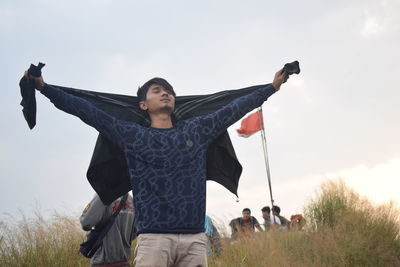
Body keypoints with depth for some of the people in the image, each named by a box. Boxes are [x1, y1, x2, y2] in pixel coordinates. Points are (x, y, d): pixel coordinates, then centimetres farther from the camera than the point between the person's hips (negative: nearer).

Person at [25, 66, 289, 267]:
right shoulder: (132, 135, 11)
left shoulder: (196, 130, 18)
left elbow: (235, 109, 22)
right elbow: (89, 112, 8)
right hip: (153, 238, -2)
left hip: (194, 239, 2)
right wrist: (44, 87, 5)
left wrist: (272, 87, 26)